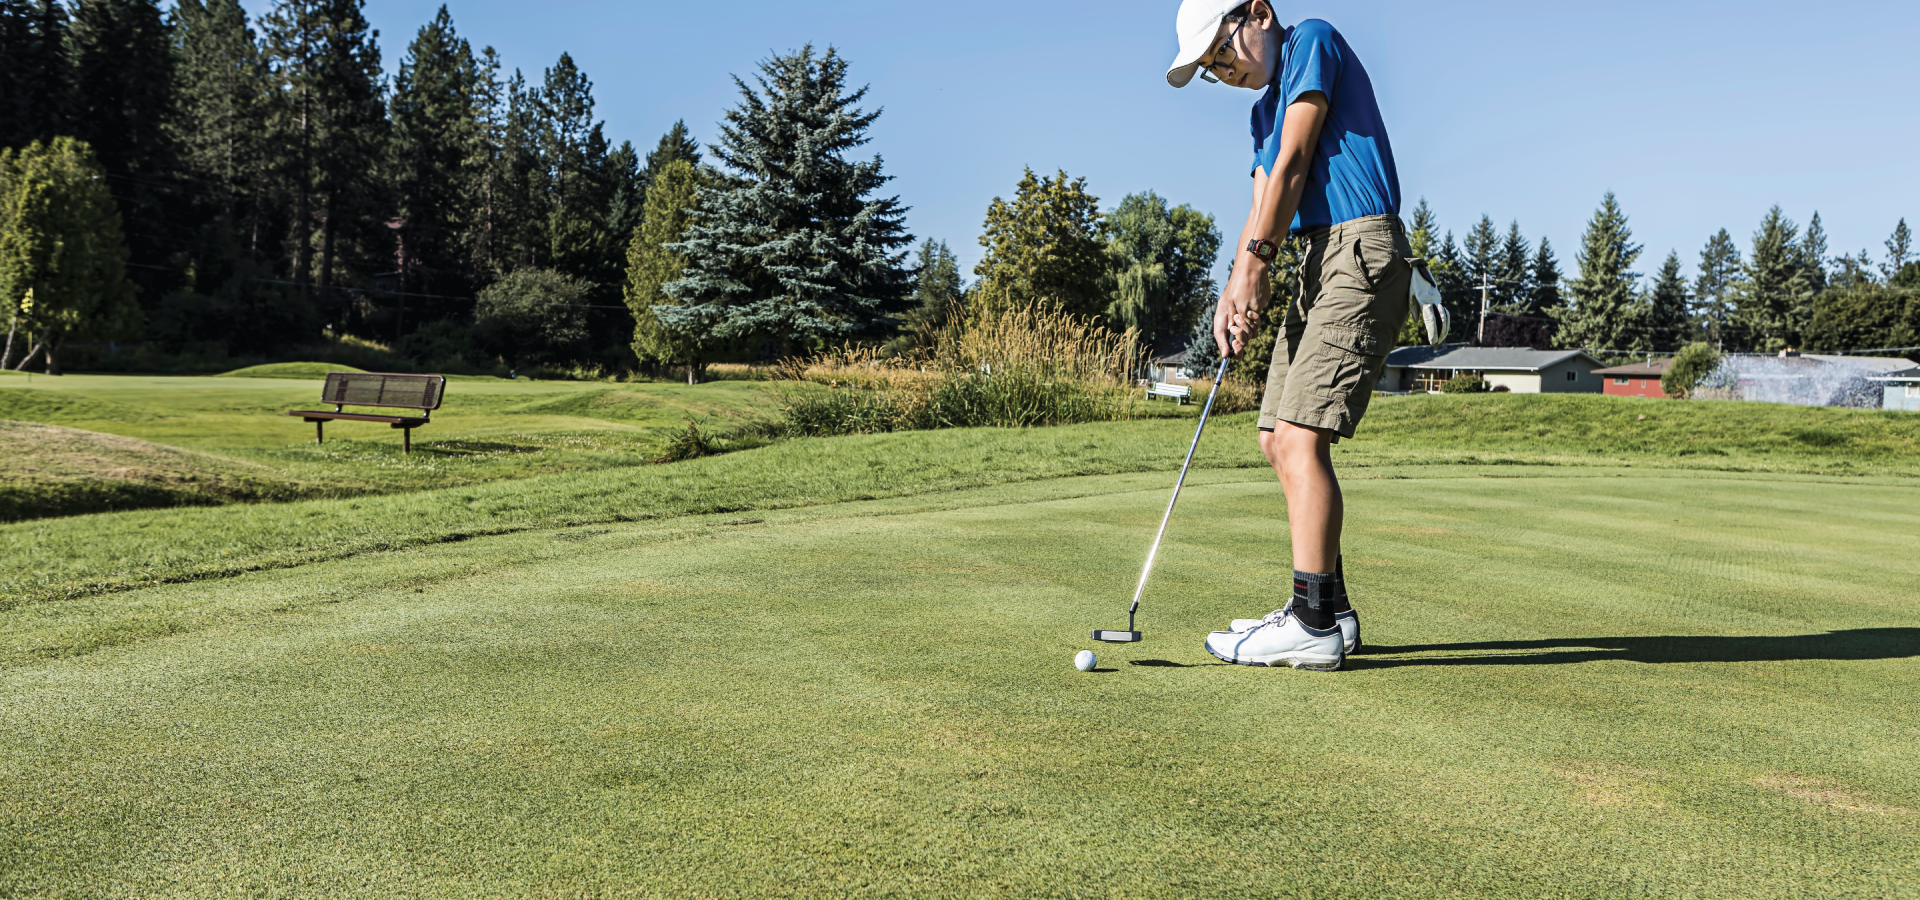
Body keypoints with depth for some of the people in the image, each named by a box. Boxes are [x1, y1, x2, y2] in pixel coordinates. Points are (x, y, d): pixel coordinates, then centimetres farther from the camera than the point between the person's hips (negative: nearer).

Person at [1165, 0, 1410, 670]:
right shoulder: (1266, 106, 25)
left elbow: (1293, 163, -9)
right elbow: (1262, 211, 17)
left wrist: (1255, 264, -10)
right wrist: (1235, 292, 0)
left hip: (1360, 248, -10)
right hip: (1318, 262, 10)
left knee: (1301, 434, -17)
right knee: (1278, 439, 6)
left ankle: (1313, 626, -16)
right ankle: (1330, 611, 12)